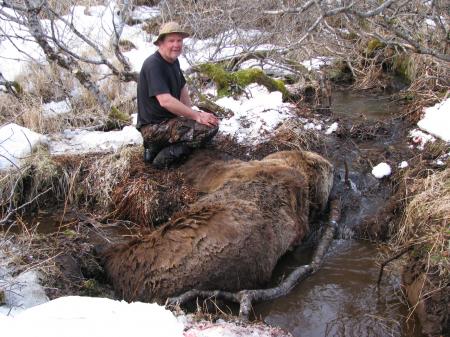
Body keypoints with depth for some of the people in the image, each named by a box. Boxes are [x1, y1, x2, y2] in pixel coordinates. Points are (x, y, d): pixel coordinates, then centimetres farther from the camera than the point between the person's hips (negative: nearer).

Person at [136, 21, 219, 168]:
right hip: (153, 127, -10)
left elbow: (182, 88, 20)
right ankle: (166, 156, -11)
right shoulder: (153, 64, -19)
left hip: (168, 119, 10)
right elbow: (165, 101, -29)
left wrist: (191, 113, 2)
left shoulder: (174, 61, 12)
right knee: (210, 127, -19)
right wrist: (196, 115, -23)